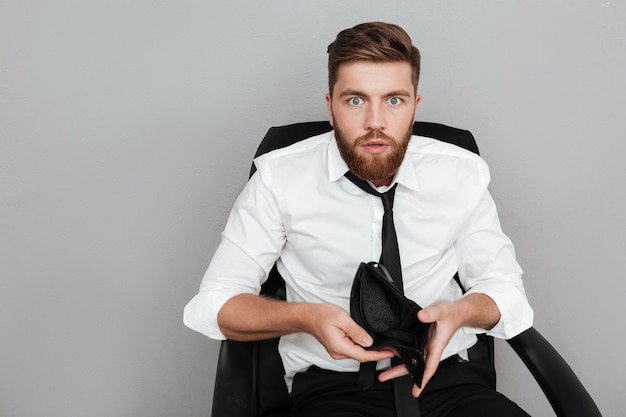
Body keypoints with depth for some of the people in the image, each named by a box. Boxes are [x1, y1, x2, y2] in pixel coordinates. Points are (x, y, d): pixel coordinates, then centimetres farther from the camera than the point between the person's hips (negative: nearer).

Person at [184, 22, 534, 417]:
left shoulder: (463, 173, 0)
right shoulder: (280, 179, -7)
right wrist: (306, 317, -24)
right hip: (331, 382, -1)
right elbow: (214, 304, -4)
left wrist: (460, 311, -16)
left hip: (445, 374, 2)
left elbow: (504, 287, 8)